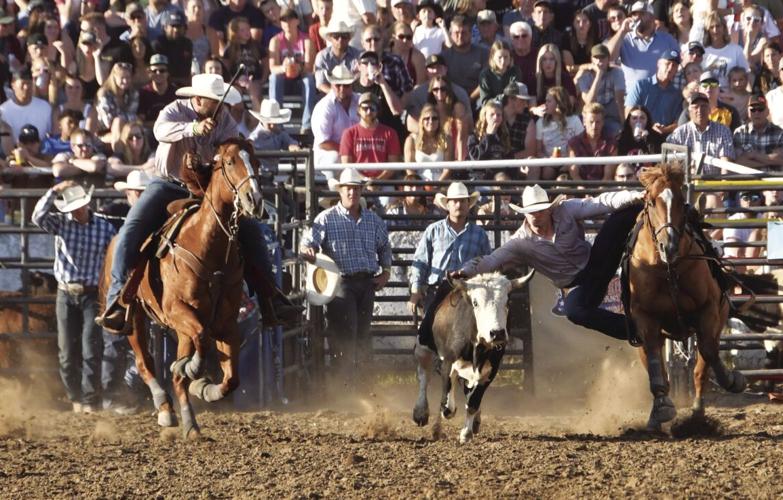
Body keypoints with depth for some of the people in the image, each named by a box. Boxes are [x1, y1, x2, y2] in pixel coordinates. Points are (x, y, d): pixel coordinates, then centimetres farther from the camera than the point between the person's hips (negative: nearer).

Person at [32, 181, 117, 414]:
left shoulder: (105, 228, -2)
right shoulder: (61, 224, 0)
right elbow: (38, 217, -18)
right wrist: (54, 191, -24)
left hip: (93, 295, -2)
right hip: (66, 295, 2)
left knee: (91, 350, -8)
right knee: (68, 352, 5)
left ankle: (90, 400, -3)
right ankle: (75, 398, 18)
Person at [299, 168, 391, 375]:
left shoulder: (373, 220, 11)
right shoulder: (327, 219, -3)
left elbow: (385, 248, 24)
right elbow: (307, 244, -9)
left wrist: (386, 271, 12)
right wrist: (308, 252, -32)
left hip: (367, 282, 5)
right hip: (341, 281, -4)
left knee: (363, 334, 11)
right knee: (344, 334, -10)